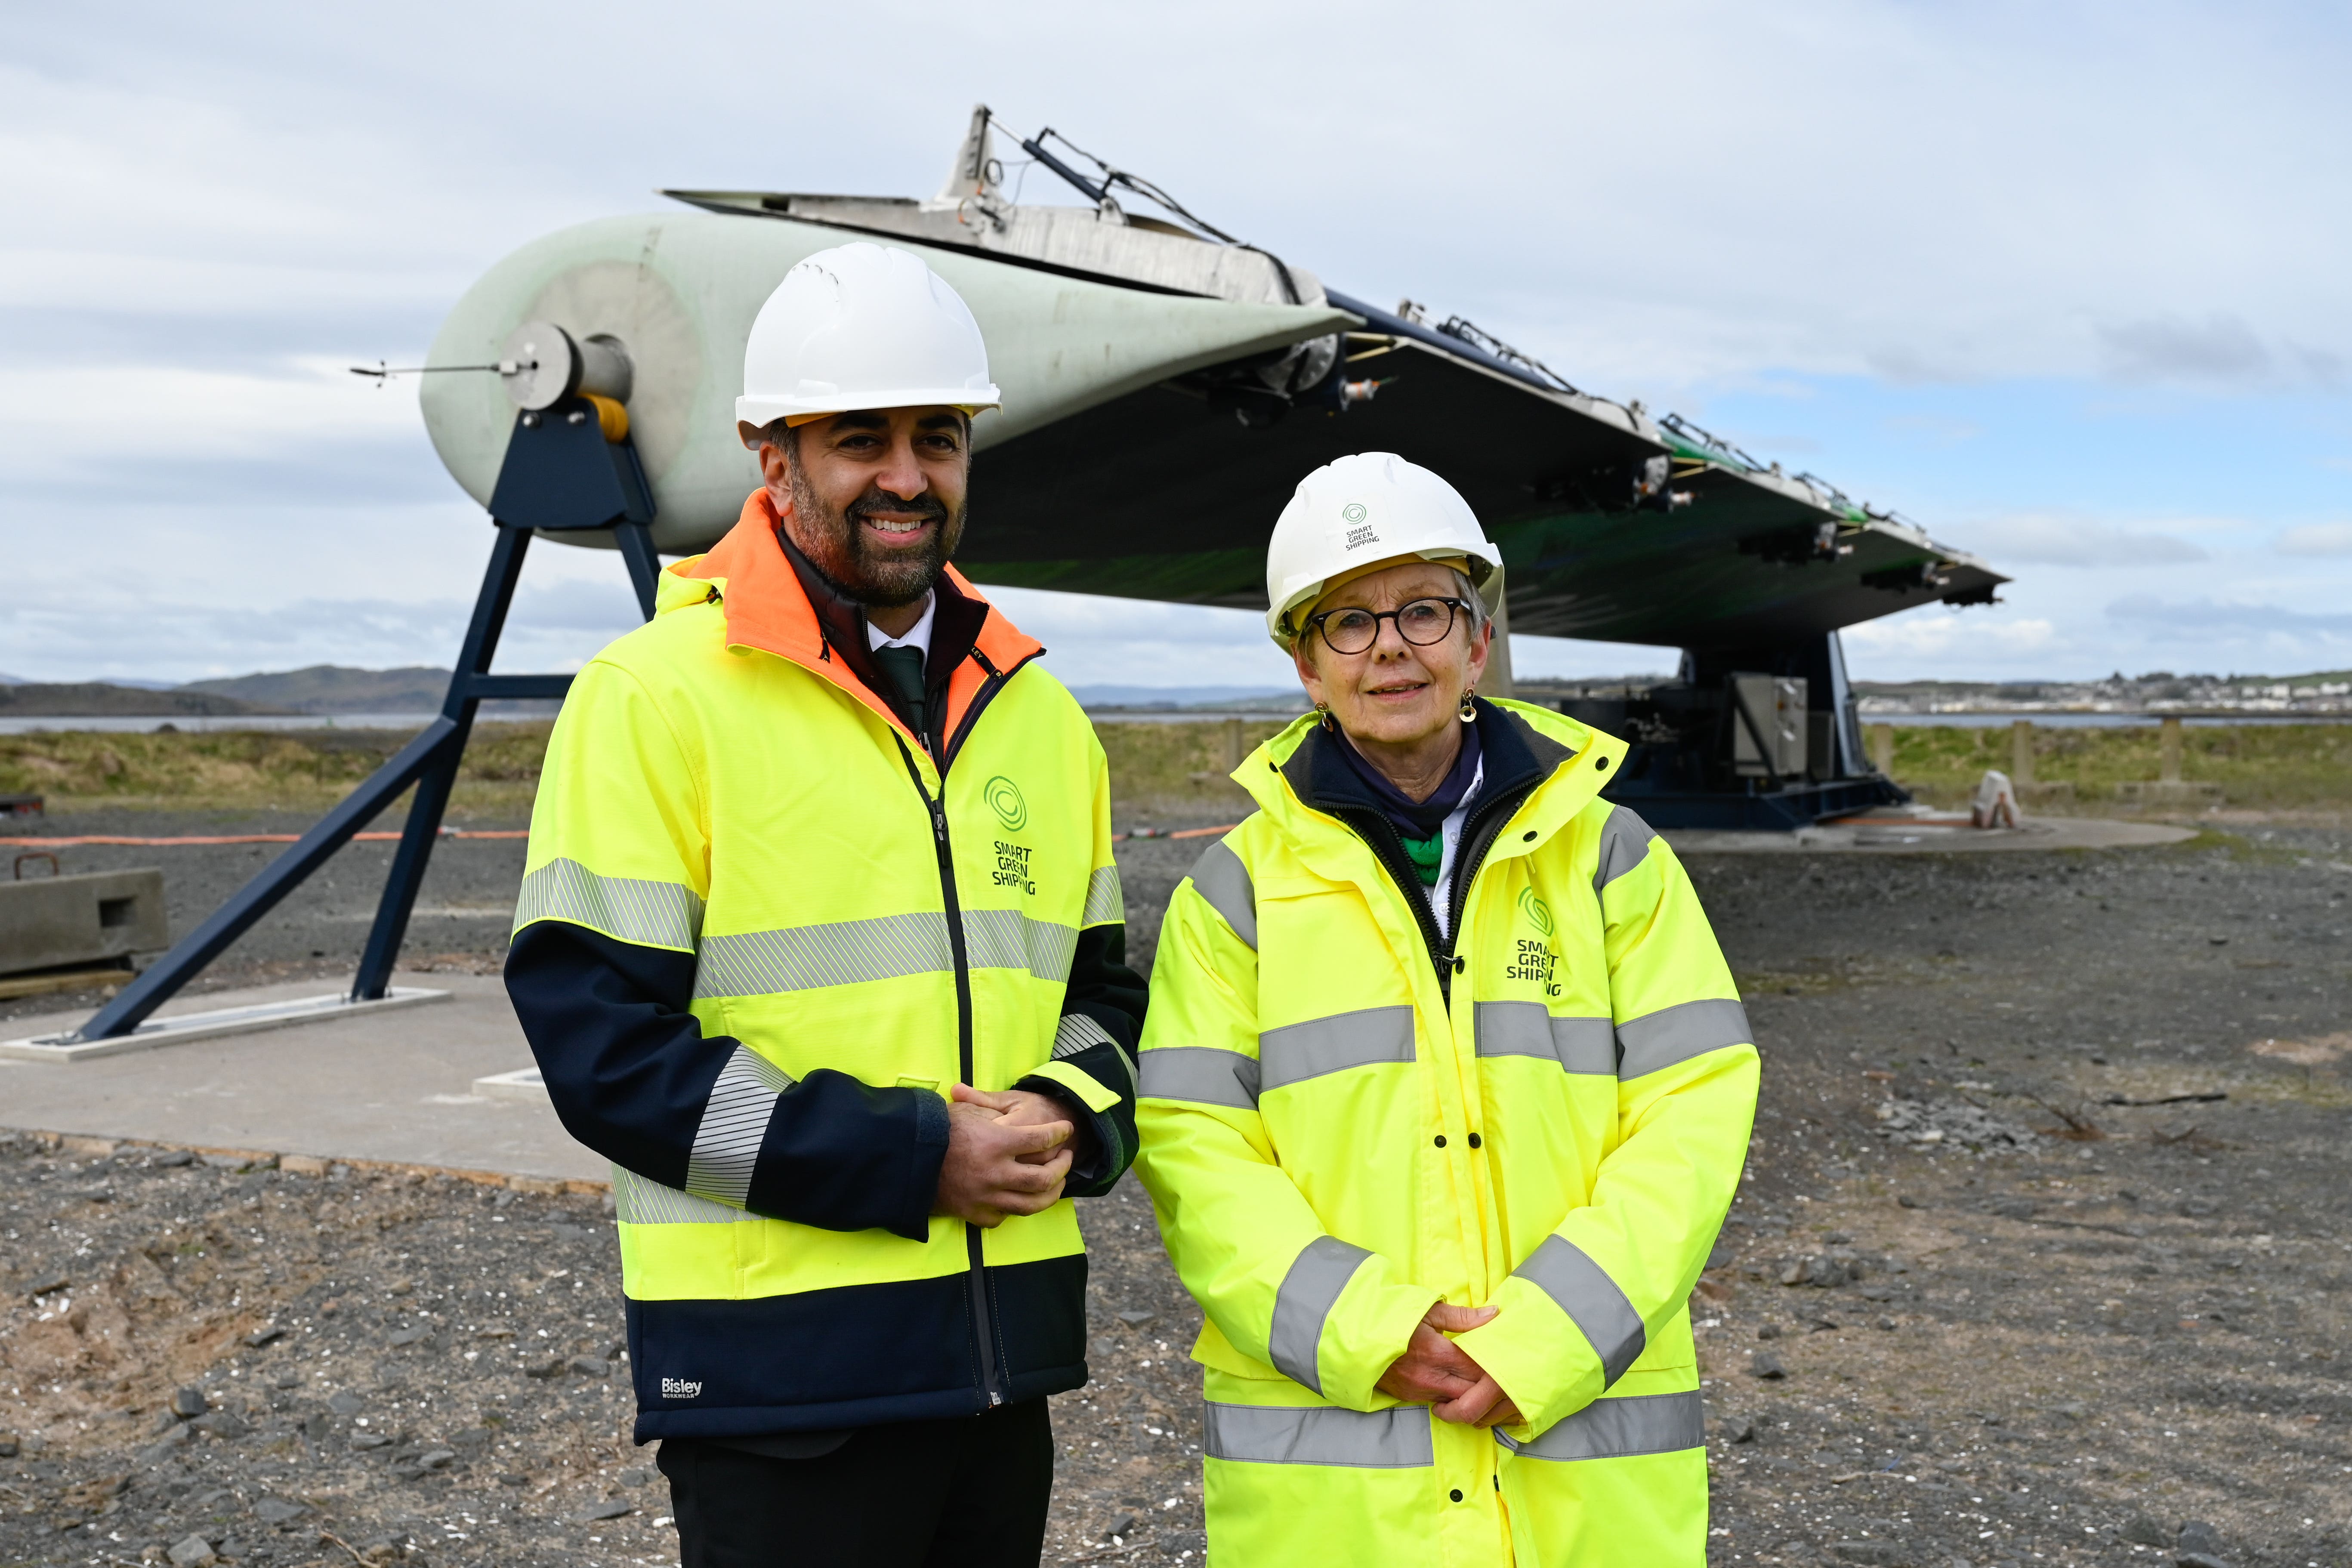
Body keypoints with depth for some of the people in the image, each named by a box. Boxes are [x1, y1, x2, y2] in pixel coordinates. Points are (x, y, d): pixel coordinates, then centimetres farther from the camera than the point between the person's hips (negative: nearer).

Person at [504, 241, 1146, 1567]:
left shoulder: (1038, 710, 10)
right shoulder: (656, 696, -8)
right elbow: (600, 1037, -13)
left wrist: (1068, 1116, -6)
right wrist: (908, 1158, -17)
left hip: (1005, 1344, 6)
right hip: (781, 1357, -5)